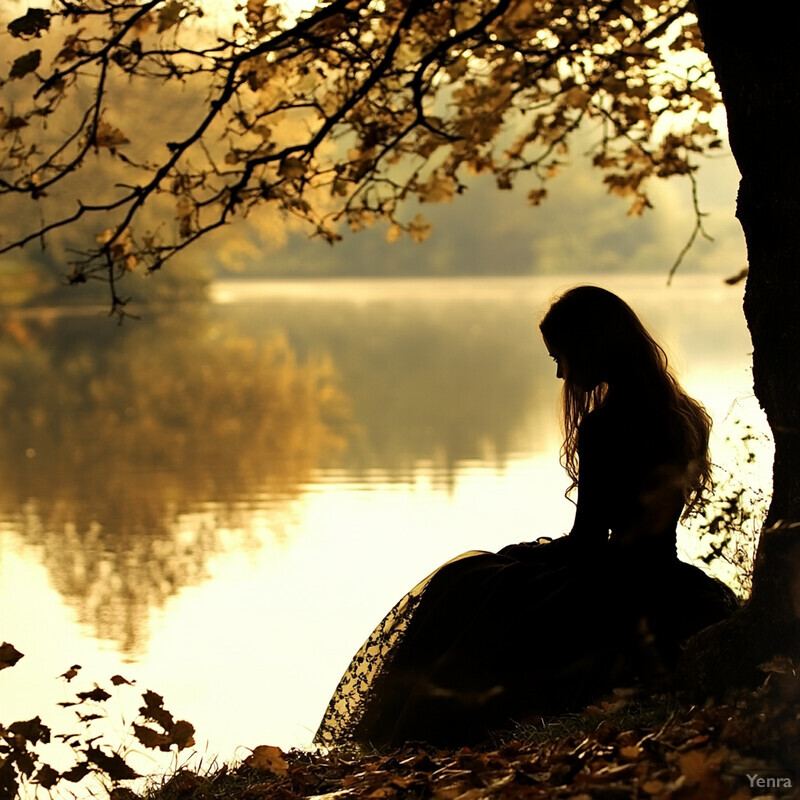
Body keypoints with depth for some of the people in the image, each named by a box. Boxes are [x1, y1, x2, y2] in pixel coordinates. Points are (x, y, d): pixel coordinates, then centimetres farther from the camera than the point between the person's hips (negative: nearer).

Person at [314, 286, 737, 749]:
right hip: (671, 592, 8)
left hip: (620, 601, -8)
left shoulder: (604, 428, -20)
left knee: (464, 591, 12)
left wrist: (530, 552, 4)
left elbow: (588, 545, -17)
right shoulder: (681, 416, 6)